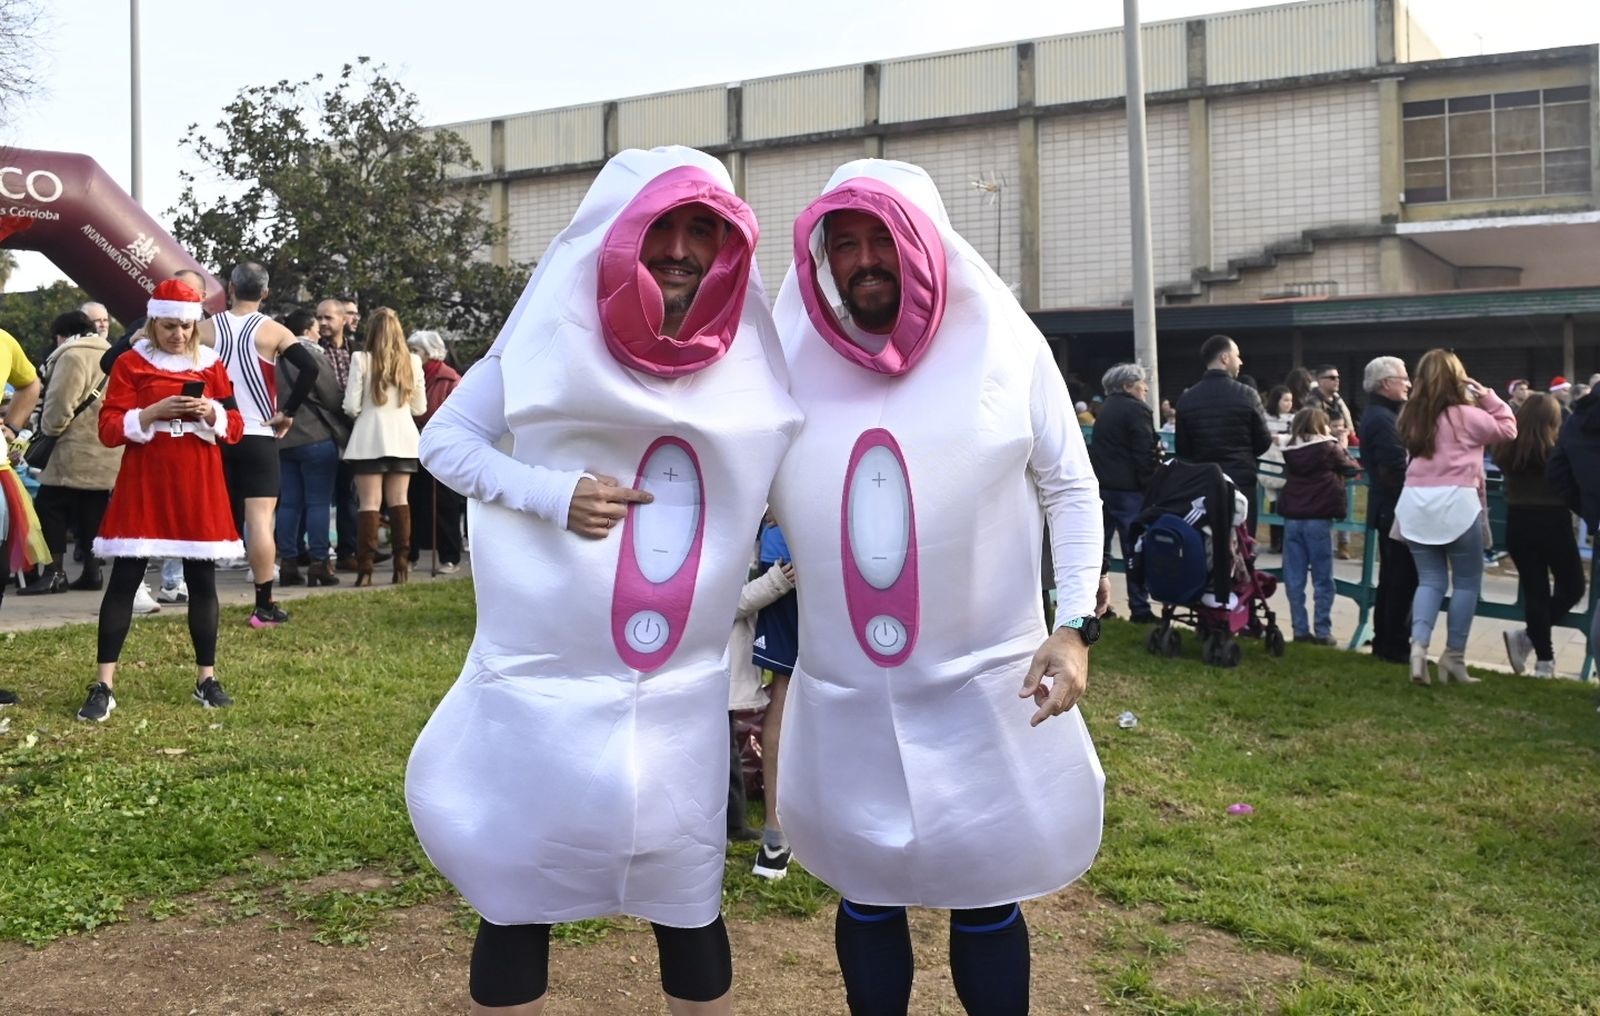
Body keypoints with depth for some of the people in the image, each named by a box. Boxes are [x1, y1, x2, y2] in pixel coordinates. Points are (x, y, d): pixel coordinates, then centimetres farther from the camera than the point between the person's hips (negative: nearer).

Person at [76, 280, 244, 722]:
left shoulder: (211, 364, 7)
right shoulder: (130, 363, 0)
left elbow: (235, 428, 6)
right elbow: (109, 429, -5)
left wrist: (212, 413, -14)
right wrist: (152, 413, -19)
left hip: (199, 487, 2)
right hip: (144, 484, -2)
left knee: (202, 580, 6)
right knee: (124, 578, -3)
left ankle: (207, 679, 16)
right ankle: (103, 686, 1)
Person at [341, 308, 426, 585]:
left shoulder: (361, 359, -6)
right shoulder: (412, 361, 3)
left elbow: (351, 407, -6)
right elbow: (419, 407, 9)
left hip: (369, 439, -3)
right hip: (403, 437, 3)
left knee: (369, 503, 0)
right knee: (400, 501, 8)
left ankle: (365, 569, -3)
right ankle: (401, 565, 6)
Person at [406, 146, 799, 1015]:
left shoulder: (744, 362, 0)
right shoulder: (557, 340, -7)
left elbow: (782, 493, 14)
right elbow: (443, 439, -2)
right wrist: (550, 495, -17)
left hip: (681, 691, 3)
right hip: (545, 679, -2)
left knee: (689, 902, 12)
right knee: (519, 896, 10)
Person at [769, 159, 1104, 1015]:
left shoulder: (1004, 345, -5)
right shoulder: (794, 360, -1)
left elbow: (1070, 490, 1)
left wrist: (1077, 623, -8)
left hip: (984, 687, -1)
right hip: (844, 695, 2)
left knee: (985, 900, 12)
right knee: (866, 897, 16)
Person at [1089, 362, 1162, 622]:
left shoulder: (1106, 410, 16)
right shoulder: (1136, 410, -10)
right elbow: (1145, 455, -14)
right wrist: (1151, 488, -9)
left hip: (1101, 485, 8)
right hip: (1127, 489, -8)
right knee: (1135, 549, -3)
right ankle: (1139, 609, -2)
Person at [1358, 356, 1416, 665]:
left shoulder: (1376, 415, 15)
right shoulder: (1384, 420, -18)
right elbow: (1397, 470, -24)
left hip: (1386, 508, 11)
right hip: (1397, 509, -11)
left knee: (1391, 578, 16)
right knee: (1403, 579, -5)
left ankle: (1383, 642, 22)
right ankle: (1396, 646, 0)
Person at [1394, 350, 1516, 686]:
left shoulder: (1411, 416, 9)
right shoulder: (1467, 416, -4)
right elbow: (1507, 429, 8)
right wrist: (1488, 397, 11)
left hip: (1416, 503, 5)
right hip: (1456, 503, -5)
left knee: (1429, 580, 10)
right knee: (1467, 581, 8)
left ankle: (1418, 645, -8)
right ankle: (1454, 656, 9)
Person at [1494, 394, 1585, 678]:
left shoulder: (1507, 447, 1)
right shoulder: (1557, 450, -13)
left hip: (1518, 523, 5)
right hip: (1552, 523, -5)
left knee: (1534, 590, 9)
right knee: (1572, 587, 12)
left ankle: (1544, 659, 9)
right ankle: (1526, 636, -3)